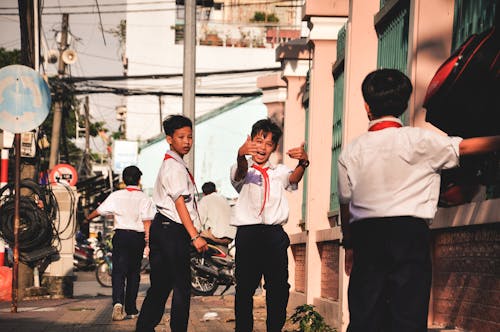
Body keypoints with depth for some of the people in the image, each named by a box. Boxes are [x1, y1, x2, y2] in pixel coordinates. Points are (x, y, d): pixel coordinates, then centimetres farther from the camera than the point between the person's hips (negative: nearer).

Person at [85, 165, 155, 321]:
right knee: (134, 272, 10)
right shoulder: (144, 198, -2)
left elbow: (99, 210, 12)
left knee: (118, 270, -2)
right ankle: (131, 310, 14)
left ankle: (118, 302, -26)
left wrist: (88, 218, 31)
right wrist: (149, 241, -7)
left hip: (121, 235, 0)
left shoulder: (116, 196, 1)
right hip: (138, 237, 0)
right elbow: (147, 222, -9)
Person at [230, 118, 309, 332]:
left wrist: (302, 163, -26)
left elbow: (293, 179, -2)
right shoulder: (243, 170, 9)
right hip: (248, 232, -2)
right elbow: (240, 174, -15)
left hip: (275, 234, 3)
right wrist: (241, 155, -41)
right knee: (245, 287, -2)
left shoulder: (279, 171, 19)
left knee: (279, 287, -1)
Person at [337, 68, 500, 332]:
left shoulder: (351, 151, 7)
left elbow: (346, 204, 11)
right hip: (409, 232, -3)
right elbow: (465, 147, 5)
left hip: (365, 235, 3)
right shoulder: (418, 140, -1)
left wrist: (349, 244, 20)